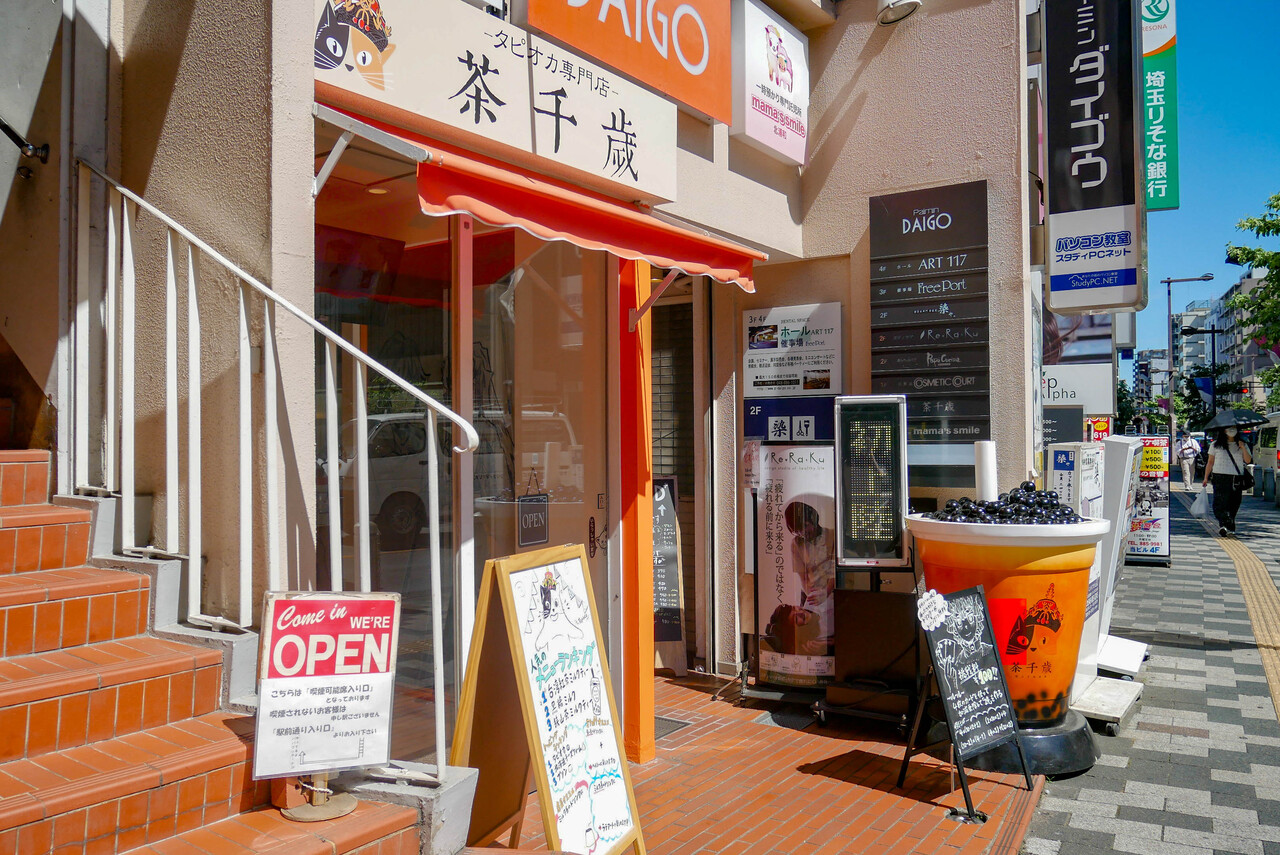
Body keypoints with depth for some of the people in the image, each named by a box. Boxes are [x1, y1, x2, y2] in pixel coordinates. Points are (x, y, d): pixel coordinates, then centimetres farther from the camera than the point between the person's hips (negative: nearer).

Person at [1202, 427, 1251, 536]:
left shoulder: (1242, 445, 13)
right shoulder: (1215, 445, 9)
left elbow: (1248, 461, 2)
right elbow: (1210, 462, 12)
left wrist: (1243, 448, -9)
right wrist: (1206, 477, 8)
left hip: (1237, 480, 2)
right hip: (1220, 477, -2)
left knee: (1234, 504, 3)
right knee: (1220, 503, -16)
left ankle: (1229, 527, 12)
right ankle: (1223, 524, -25)